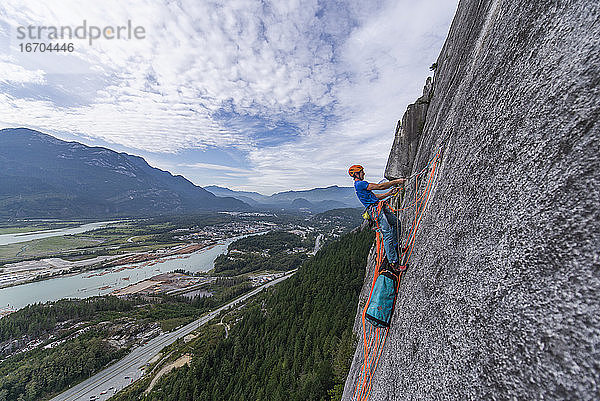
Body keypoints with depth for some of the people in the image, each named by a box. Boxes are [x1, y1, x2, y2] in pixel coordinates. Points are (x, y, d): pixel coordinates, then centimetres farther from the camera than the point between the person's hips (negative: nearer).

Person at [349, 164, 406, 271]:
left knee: (395, 221, 21)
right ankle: (393, 262, -1)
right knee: (387, 235, -10)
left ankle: (395, 246, 29)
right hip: (376, 209, -11)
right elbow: (380, 186, -14)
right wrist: (396, 182, -4)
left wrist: (389, 193, 15)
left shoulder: (360, 185, 22)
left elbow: (376, 196, 24)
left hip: (380, 208, 11)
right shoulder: (360, 184, -12)